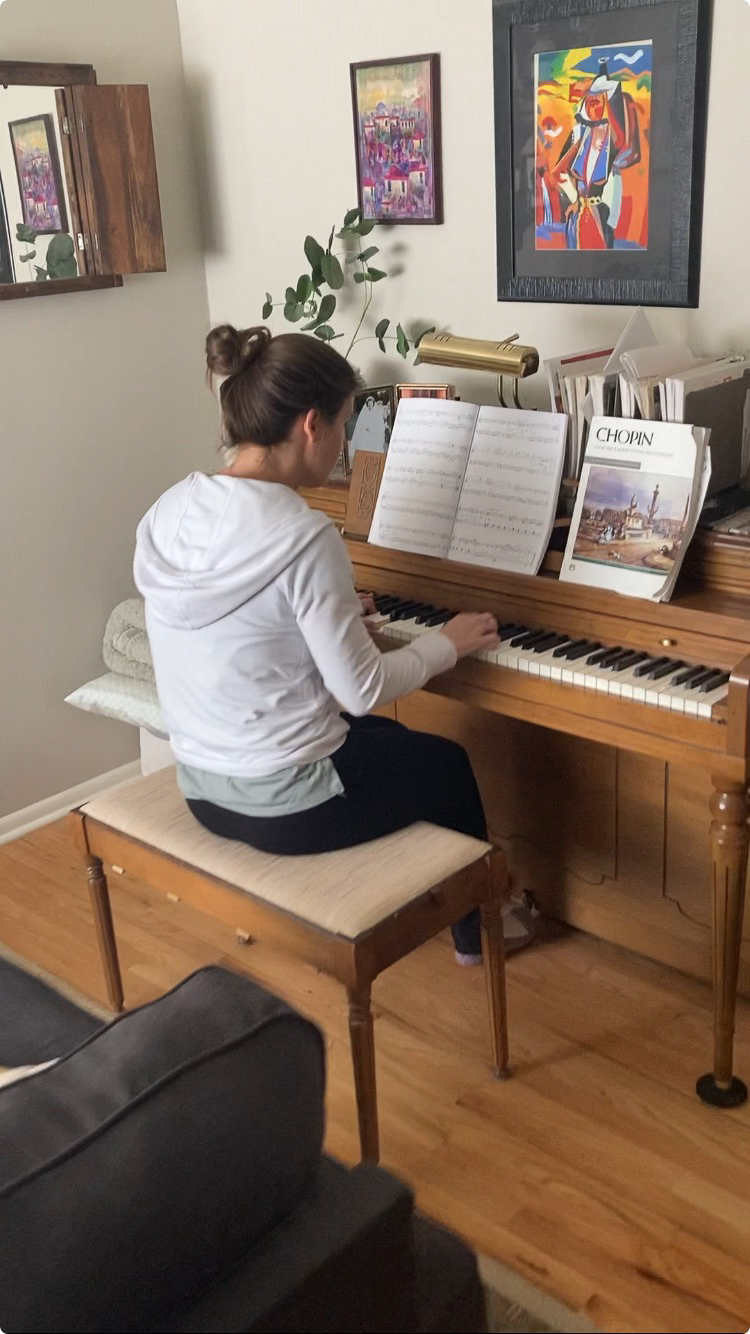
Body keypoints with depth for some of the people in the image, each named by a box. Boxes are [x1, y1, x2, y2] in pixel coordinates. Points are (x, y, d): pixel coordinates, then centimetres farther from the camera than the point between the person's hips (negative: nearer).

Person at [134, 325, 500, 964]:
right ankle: (476, 925, 43)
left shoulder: (170, 513, -3)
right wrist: (447, 643, -1)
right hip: (286, 804, -7)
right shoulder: (304, 537, -25)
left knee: (388, 738, 31)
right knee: (446, 762, 21)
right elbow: (362, 690, -18)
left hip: (202, 785, 7)